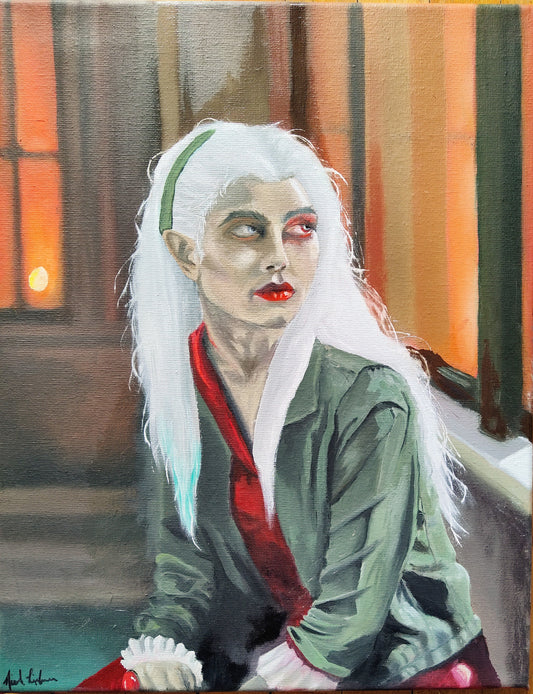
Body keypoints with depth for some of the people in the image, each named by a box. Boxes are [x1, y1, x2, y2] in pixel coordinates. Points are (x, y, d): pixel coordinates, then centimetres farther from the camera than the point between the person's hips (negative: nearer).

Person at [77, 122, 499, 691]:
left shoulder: (371, 396, -25)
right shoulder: (181, 381, -7)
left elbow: (352, 610, -19)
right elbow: (186, 542, 1)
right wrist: (164, 639, -13)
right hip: (258, 639, 4)